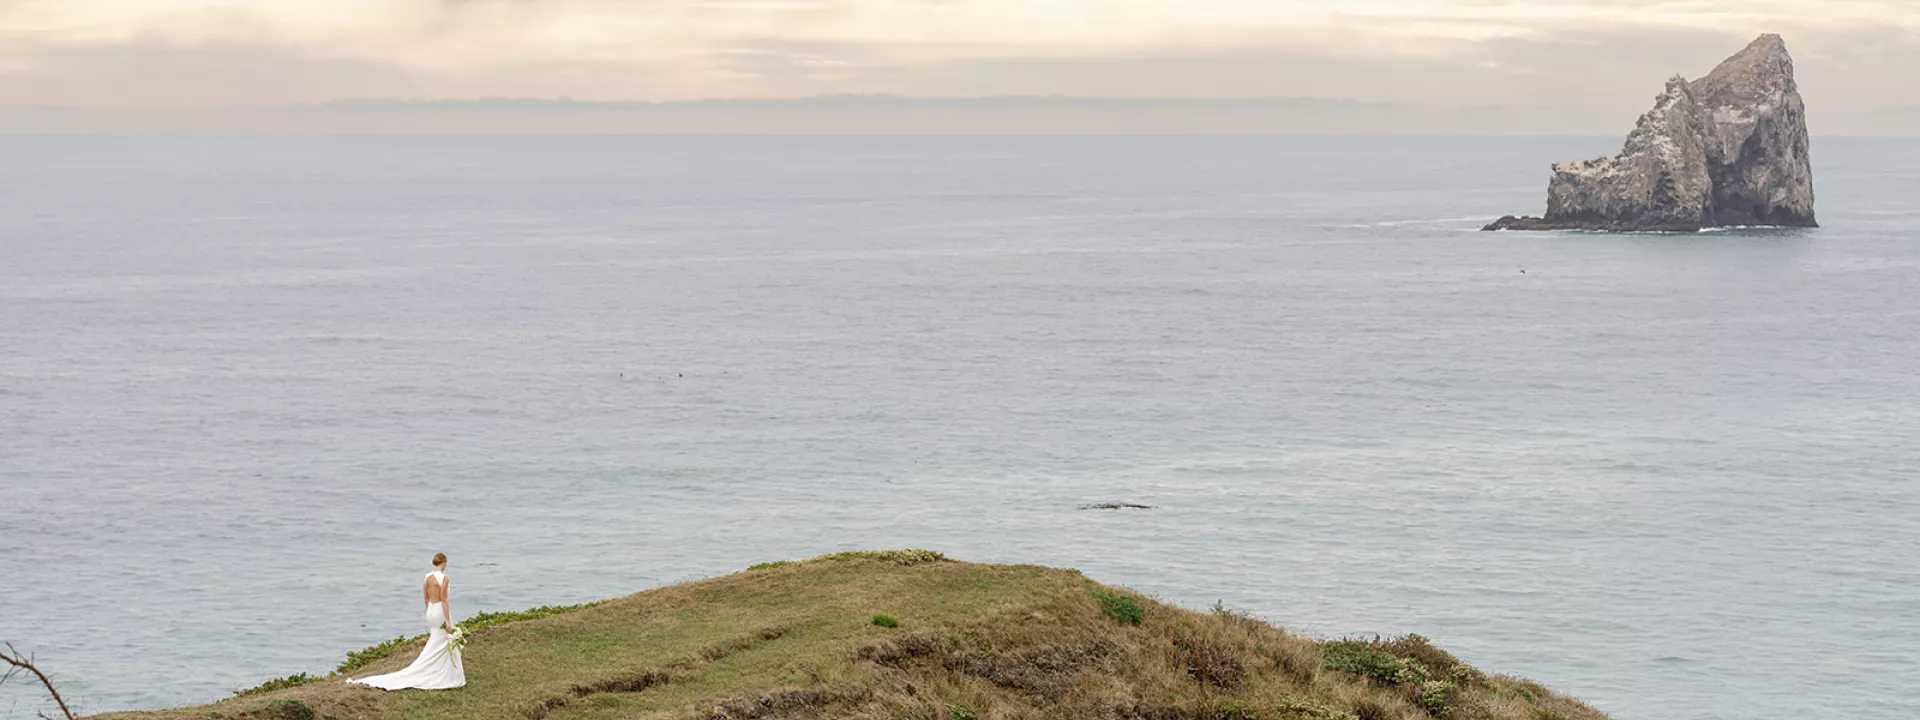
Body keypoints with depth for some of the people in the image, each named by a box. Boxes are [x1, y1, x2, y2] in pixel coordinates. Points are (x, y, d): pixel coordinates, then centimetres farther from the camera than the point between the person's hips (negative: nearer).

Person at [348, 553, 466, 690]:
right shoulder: (444, 578, -15)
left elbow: (426, 598, 13)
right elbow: (444, 600, -18)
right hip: (441, 612, -7)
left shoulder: (427, 577, 6)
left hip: (431, 612, 7)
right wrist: (448, 621, -17)